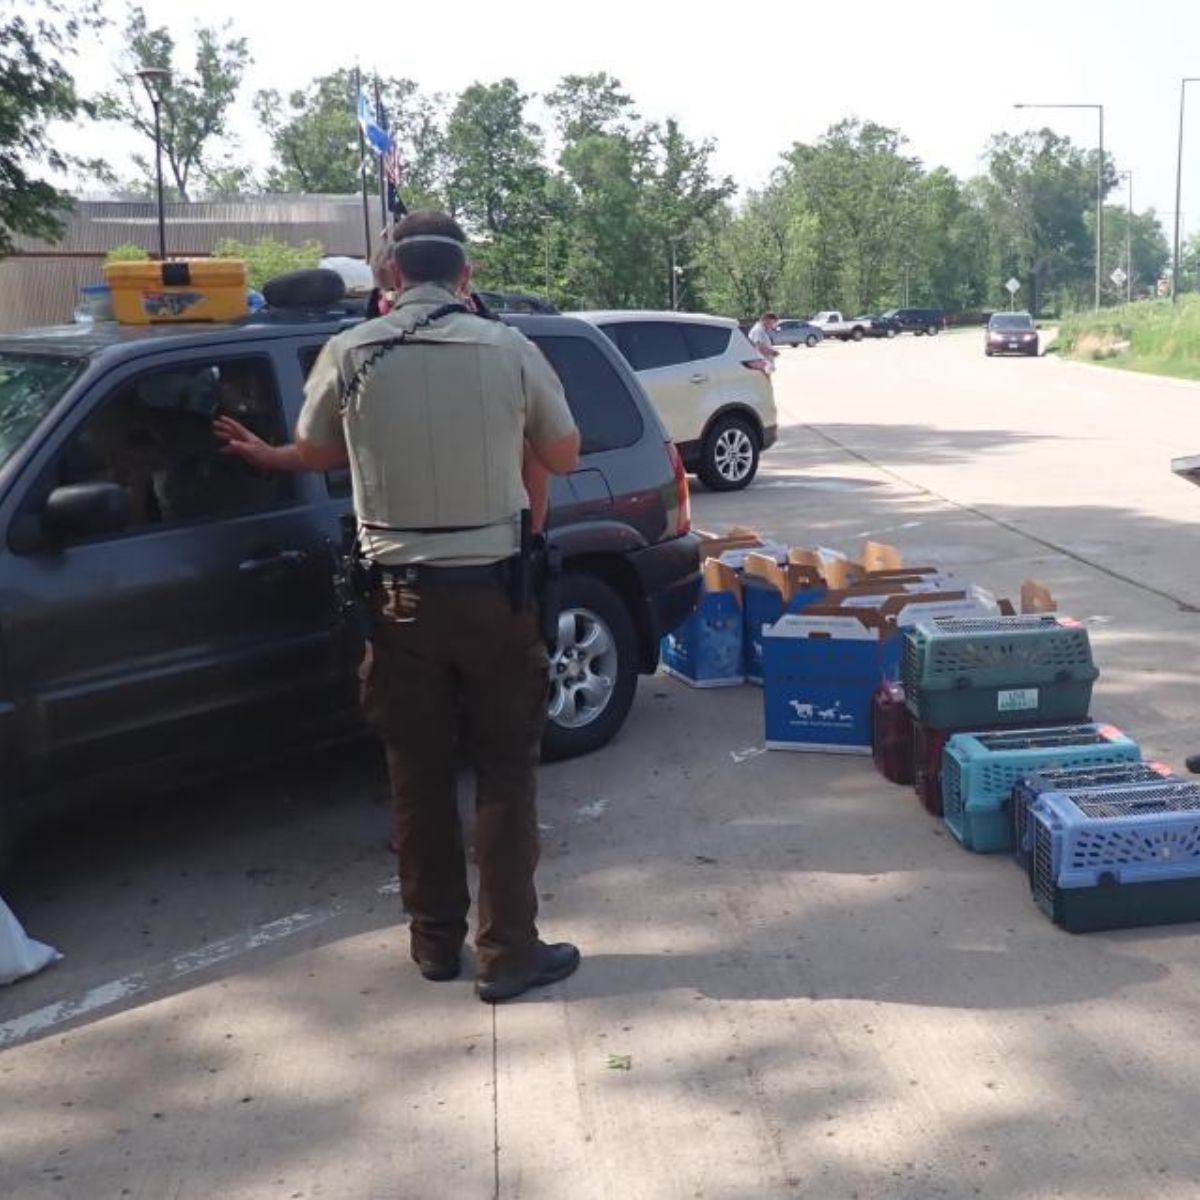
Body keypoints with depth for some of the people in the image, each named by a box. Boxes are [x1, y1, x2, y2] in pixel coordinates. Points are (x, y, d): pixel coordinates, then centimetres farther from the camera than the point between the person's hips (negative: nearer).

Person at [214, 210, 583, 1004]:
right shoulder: (509, 349, -7)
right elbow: (564, 457, 5)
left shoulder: (349, 356, -4)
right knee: (506, 771, 8)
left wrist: (262, 455, 35)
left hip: (401, 594, 2)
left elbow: (317, 456, 13)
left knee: (419, 773, 13)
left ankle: (436, 940, 25)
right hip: (493, 587, -1)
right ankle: (508, 952, 11)